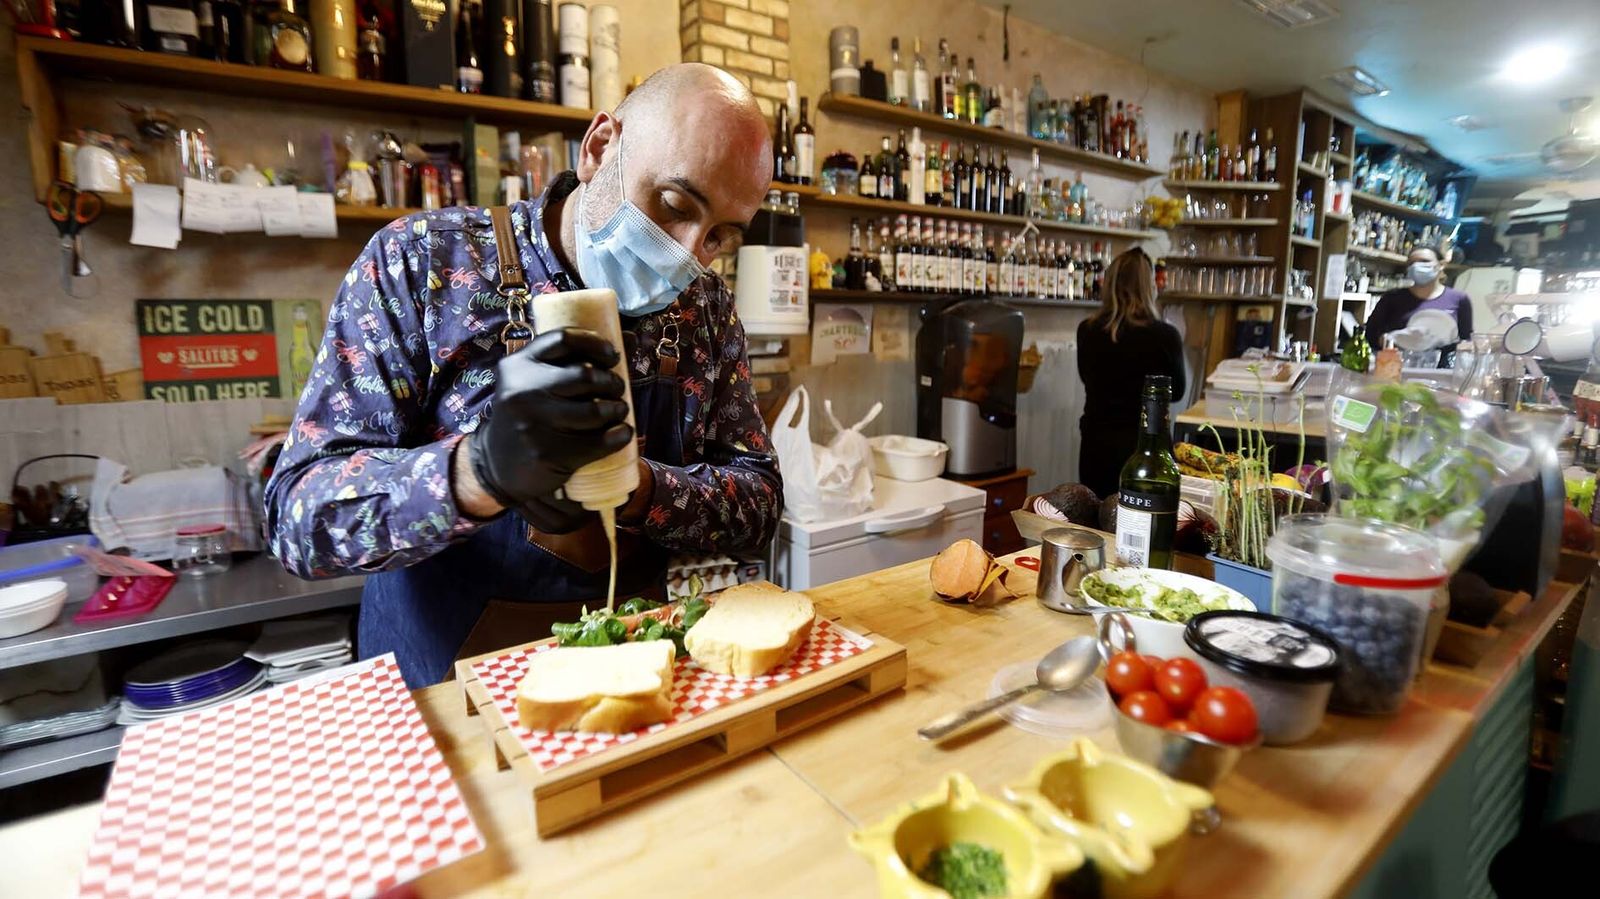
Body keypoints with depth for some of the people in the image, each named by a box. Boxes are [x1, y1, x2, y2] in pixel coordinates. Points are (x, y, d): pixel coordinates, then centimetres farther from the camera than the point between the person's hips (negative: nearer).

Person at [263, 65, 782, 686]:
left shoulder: (707, 309, 0)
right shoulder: (422, 262, -9)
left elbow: (759, 500, -2)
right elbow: (299, 518, -12)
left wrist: (635, 485, -22)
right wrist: (481, 468, -32)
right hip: (447, 681, -1)